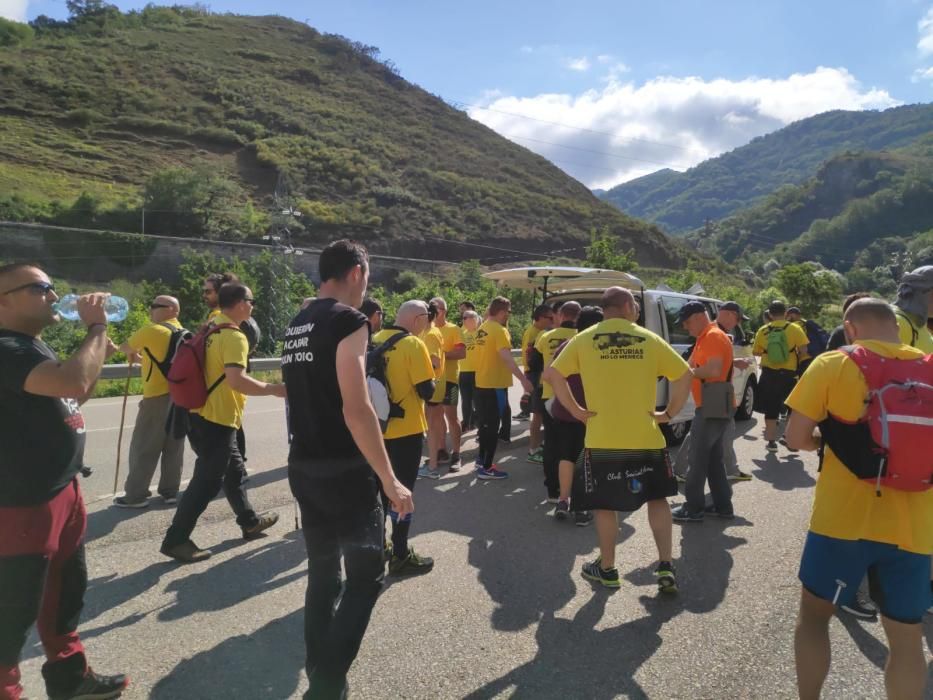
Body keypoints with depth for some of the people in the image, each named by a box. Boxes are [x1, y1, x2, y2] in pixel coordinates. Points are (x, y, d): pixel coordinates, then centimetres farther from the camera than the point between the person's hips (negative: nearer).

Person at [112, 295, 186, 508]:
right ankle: (170, 492, 17)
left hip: (158, 397, -7)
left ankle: (136, 495, 9)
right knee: (173, 447, 11)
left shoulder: (151, 331, -10)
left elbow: (125, 348, 6)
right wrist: (143, 357, 22)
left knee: (144, 448, 3)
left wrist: (134, 354, 26)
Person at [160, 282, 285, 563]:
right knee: (207, 481, -1)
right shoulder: (234, 337, -19)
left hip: (202, 414, 10)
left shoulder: (210, 328, 10)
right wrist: (273, 389, -24)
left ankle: (250, 521, 34)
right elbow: (236, 380, -32)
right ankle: (176, 539, 7)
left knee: (234, 470, 20)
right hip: (217, 419, -10)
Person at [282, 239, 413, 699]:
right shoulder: (348, 320, -14)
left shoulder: (297, 325, 12)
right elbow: (355, 410, -22)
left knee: (323, 572, 17)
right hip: (345, 470, -8)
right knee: (366, 575, 4)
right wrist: (390, 480, -19)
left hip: (302, 467, 8)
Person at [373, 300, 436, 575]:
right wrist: (431, 380, 3)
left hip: (379, 428, 7)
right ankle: (401, 556, 12)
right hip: (406, 430, -7)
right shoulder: (413, 344, -16)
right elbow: (427, 391, -17)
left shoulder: (375, 341, 5)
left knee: (381, 488, 18)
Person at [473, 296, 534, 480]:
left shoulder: (483, 329, 9)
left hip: (481, 383, 9)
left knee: (485, 423, 20)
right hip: (495, 385, -9)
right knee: (492, 426, -1)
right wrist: (523, 379, -34)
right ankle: (486, 468, 4)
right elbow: (506, 358, -30)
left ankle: (481, 459, 32)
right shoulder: (500, 330, -18)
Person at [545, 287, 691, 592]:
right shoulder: (649, 339, 2)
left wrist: (576, 411, 0)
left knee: (604, 503, 14)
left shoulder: (584, 339, 1)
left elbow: (552, 374, -5)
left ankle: (607, 568, 24)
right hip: (646, 437, 1)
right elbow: (684, 375, 0)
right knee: (657, 498, 19)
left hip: (602, 439, -1)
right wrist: (669, 413, 7)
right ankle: (665, 566, 13)